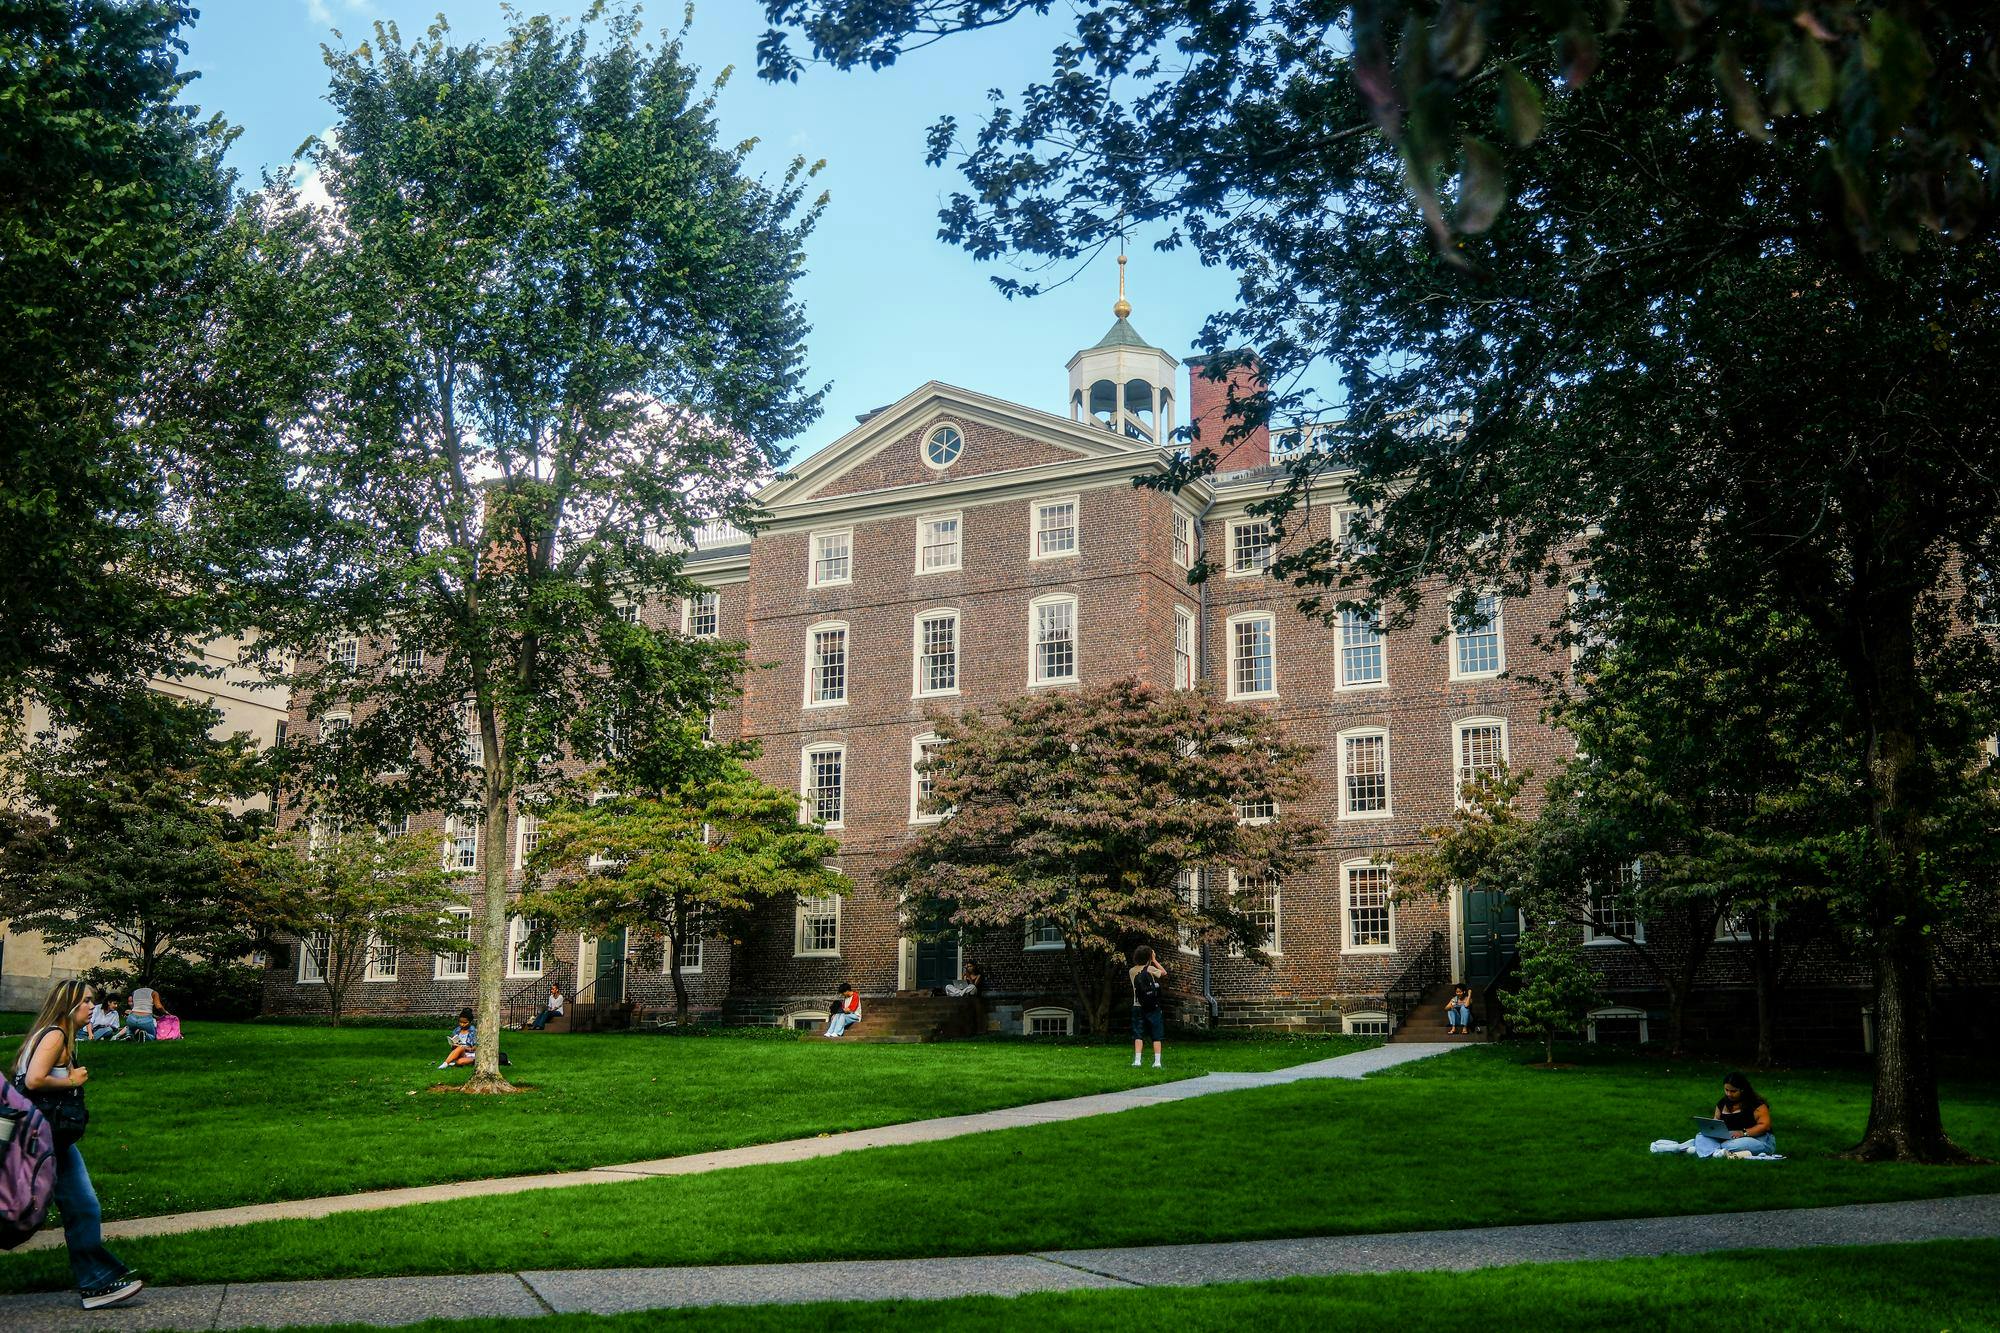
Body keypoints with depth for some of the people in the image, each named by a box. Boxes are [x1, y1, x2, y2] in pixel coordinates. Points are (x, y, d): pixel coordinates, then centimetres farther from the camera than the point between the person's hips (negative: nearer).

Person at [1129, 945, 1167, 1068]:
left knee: (1138, 1035, 3)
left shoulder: (1132, 971, 1)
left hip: (1138, 1007, 2)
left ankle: (1137, 1061, -7)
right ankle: (1157, 1061, 2)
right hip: (1153, 1007, -2)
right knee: (1156, 1036, 5)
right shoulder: (1150, 969, -9)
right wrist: (1154, 960, 13)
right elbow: (1164, 972, 9)